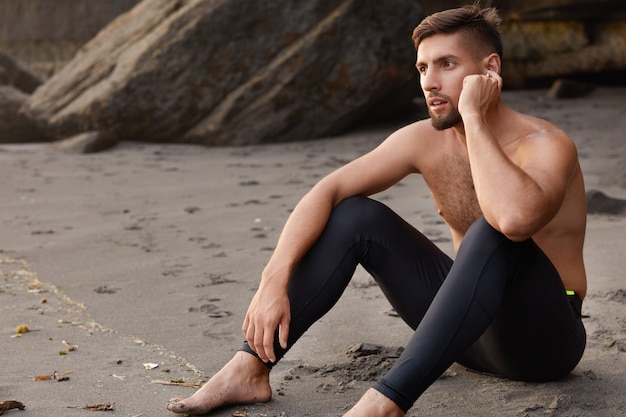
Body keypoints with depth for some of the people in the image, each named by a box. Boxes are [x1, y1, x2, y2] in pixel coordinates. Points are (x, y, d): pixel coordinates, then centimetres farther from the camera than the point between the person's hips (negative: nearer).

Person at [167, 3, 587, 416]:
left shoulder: (546, 145, -21)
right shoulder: (425, 140, -4)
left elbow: (515, 219, -45)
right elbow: (328, 190, -10)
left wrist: (473, 116, -32)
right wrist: (275, 280, -23)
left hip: (544, 337, -6)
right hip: (467, 320, 6)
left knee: (495, 232, -37)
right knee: (355, 215, -8)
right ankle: (251, 368, -12)